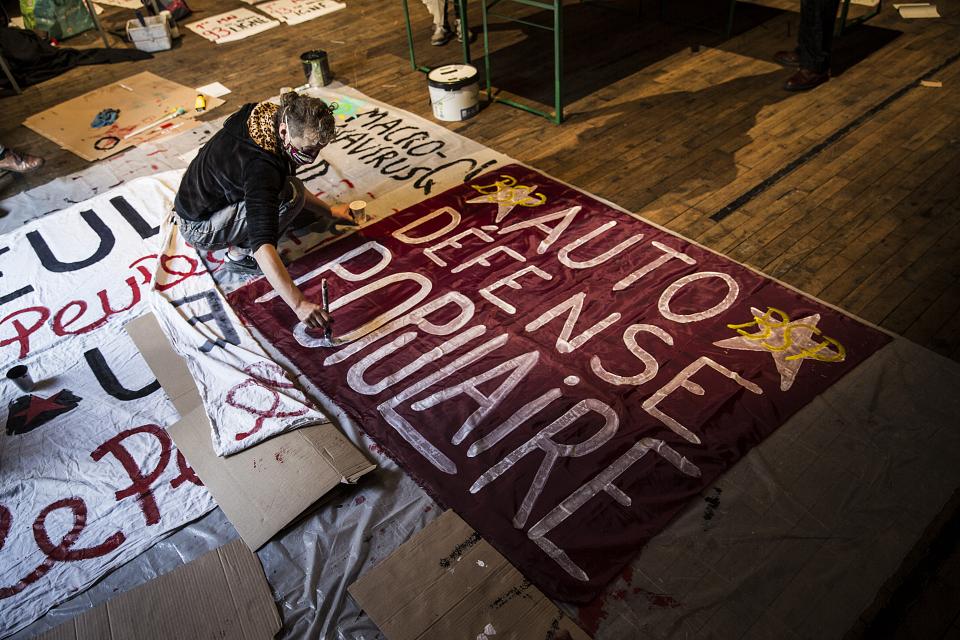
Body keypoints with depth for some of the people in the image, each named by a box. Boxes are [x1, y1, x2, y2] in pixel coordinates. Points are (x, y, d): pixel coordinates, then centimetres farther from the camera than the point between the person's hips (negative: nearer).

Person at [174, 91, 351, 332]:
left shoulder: (270, 119, -10)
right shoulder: (260, 166, -36)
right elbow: (263, 246, -45)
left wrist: (328, 211, 10)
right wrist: (298, 303, -52)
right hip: (198, 227, -9)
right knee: (290, 196, -25)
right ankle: (239, 254, -9)